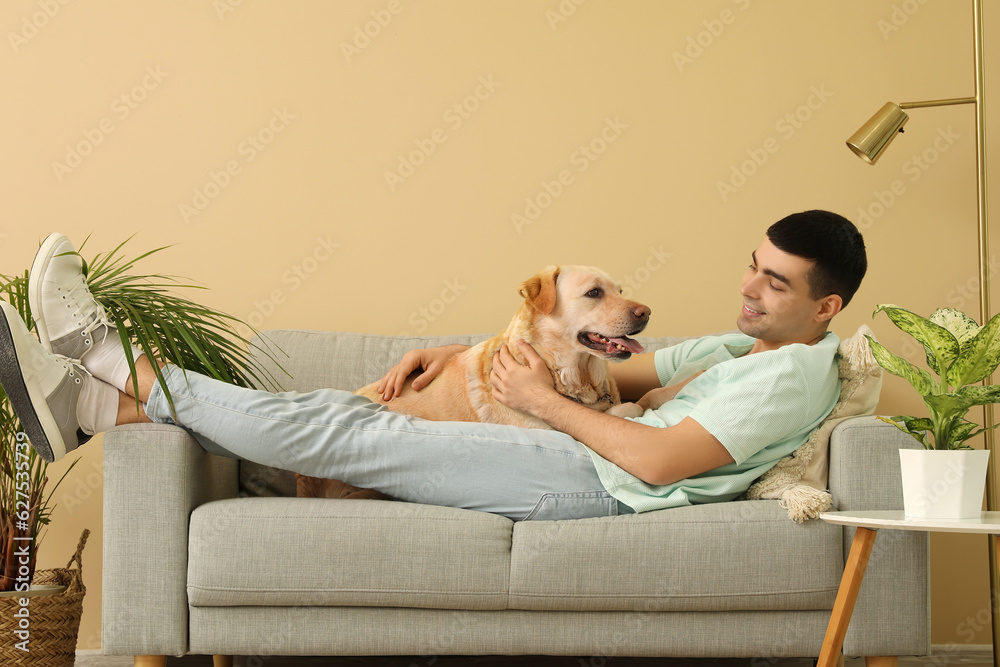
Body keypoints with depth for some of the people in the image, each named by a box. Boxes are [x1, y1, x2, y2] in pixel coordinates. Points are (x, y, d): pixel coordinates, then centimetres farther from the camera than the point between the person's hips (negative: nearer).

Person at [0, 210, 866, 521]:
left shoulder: (797, 373, -8)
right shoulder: (739, 347, 22)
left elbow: (660, 460, -18)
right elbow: (617, 373, 21)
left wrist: (545, 401, -10)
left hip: (593, 478, -9)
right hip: (585, 459, 9)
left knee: (350, 434, -15)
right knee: (343, 413, -3)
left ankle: (118, 380, -9)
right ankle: (102, 395, -6)